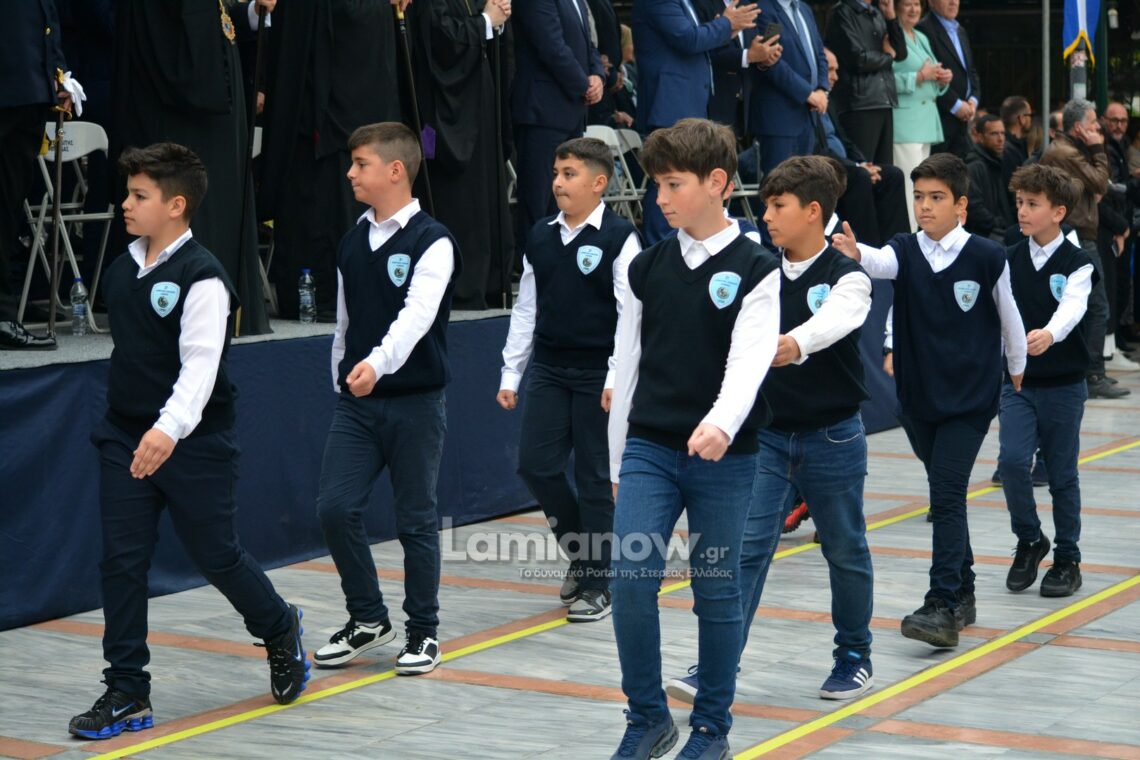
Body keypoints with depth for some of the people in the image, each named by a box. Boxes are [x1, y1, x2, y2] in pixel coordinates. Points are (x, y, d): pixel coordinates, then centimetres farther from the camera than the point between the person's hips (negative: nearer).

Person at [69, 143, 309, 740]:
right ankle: (126, 692, 7)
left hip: (194, 444, -6)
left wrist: (170, 428, -42)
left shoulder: (202, 278, -17)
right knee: (121, 561, 0)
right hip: (125, 439, 6)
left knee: (215, 555, 7)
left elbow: (200, 362, -27)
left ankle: (280, 630, 36)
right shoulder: (120, 271, 7)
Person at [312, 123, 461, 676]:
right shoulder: (352, 241, 9)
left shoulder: (431, 241, -11)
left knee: (416, 520, 3)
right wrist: (343, 382, 15)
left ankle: (423, 631, 18)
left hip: (415, 401, -5)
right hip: (356, 403, 5)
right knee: (334, 508, -4)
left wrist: (378, 363, -42)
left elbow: (418, 314, -27)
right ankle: (367, 618, 14)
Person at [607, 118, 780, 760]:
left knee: (717, 592, 6)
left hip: (725, 456, -3)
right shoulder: (648, 267, 7)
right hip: (649, 448, 3)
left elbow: (751, 356, -19)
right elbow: (629, 363, 12)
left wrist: (722, 422, -38)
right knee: (631, 579, -8)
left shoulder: (755, 268, -5)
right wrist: (617, 461, 13)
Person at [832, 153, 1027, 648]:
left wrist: (1018, 376, 15)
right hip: (917, 397, 4)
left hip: (970, 398, -4)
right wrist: (855, 254, -47)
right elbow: (880, 263, -24)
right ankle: (963, 593, 27)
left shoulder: (987, 257, -8)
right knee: (945, 496, 15)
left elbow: (1009, 319, 4)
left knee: (946, 495, -13)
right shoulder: (905, 251, -1)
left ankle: (942, 607, -15)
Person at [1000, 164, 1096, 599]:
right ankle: (1029, 540, 8)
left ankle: (1067, 559, 20)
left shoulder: (1077, 263, -8)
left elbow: (1073, 306, -26)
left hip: (1063, 384, -2)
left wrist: (1049, 334, -46)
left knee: (1062, 474, 5)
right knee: (1012, 459, -14)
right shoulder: (1009, 260, 4)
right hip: (1017, 382, 2)